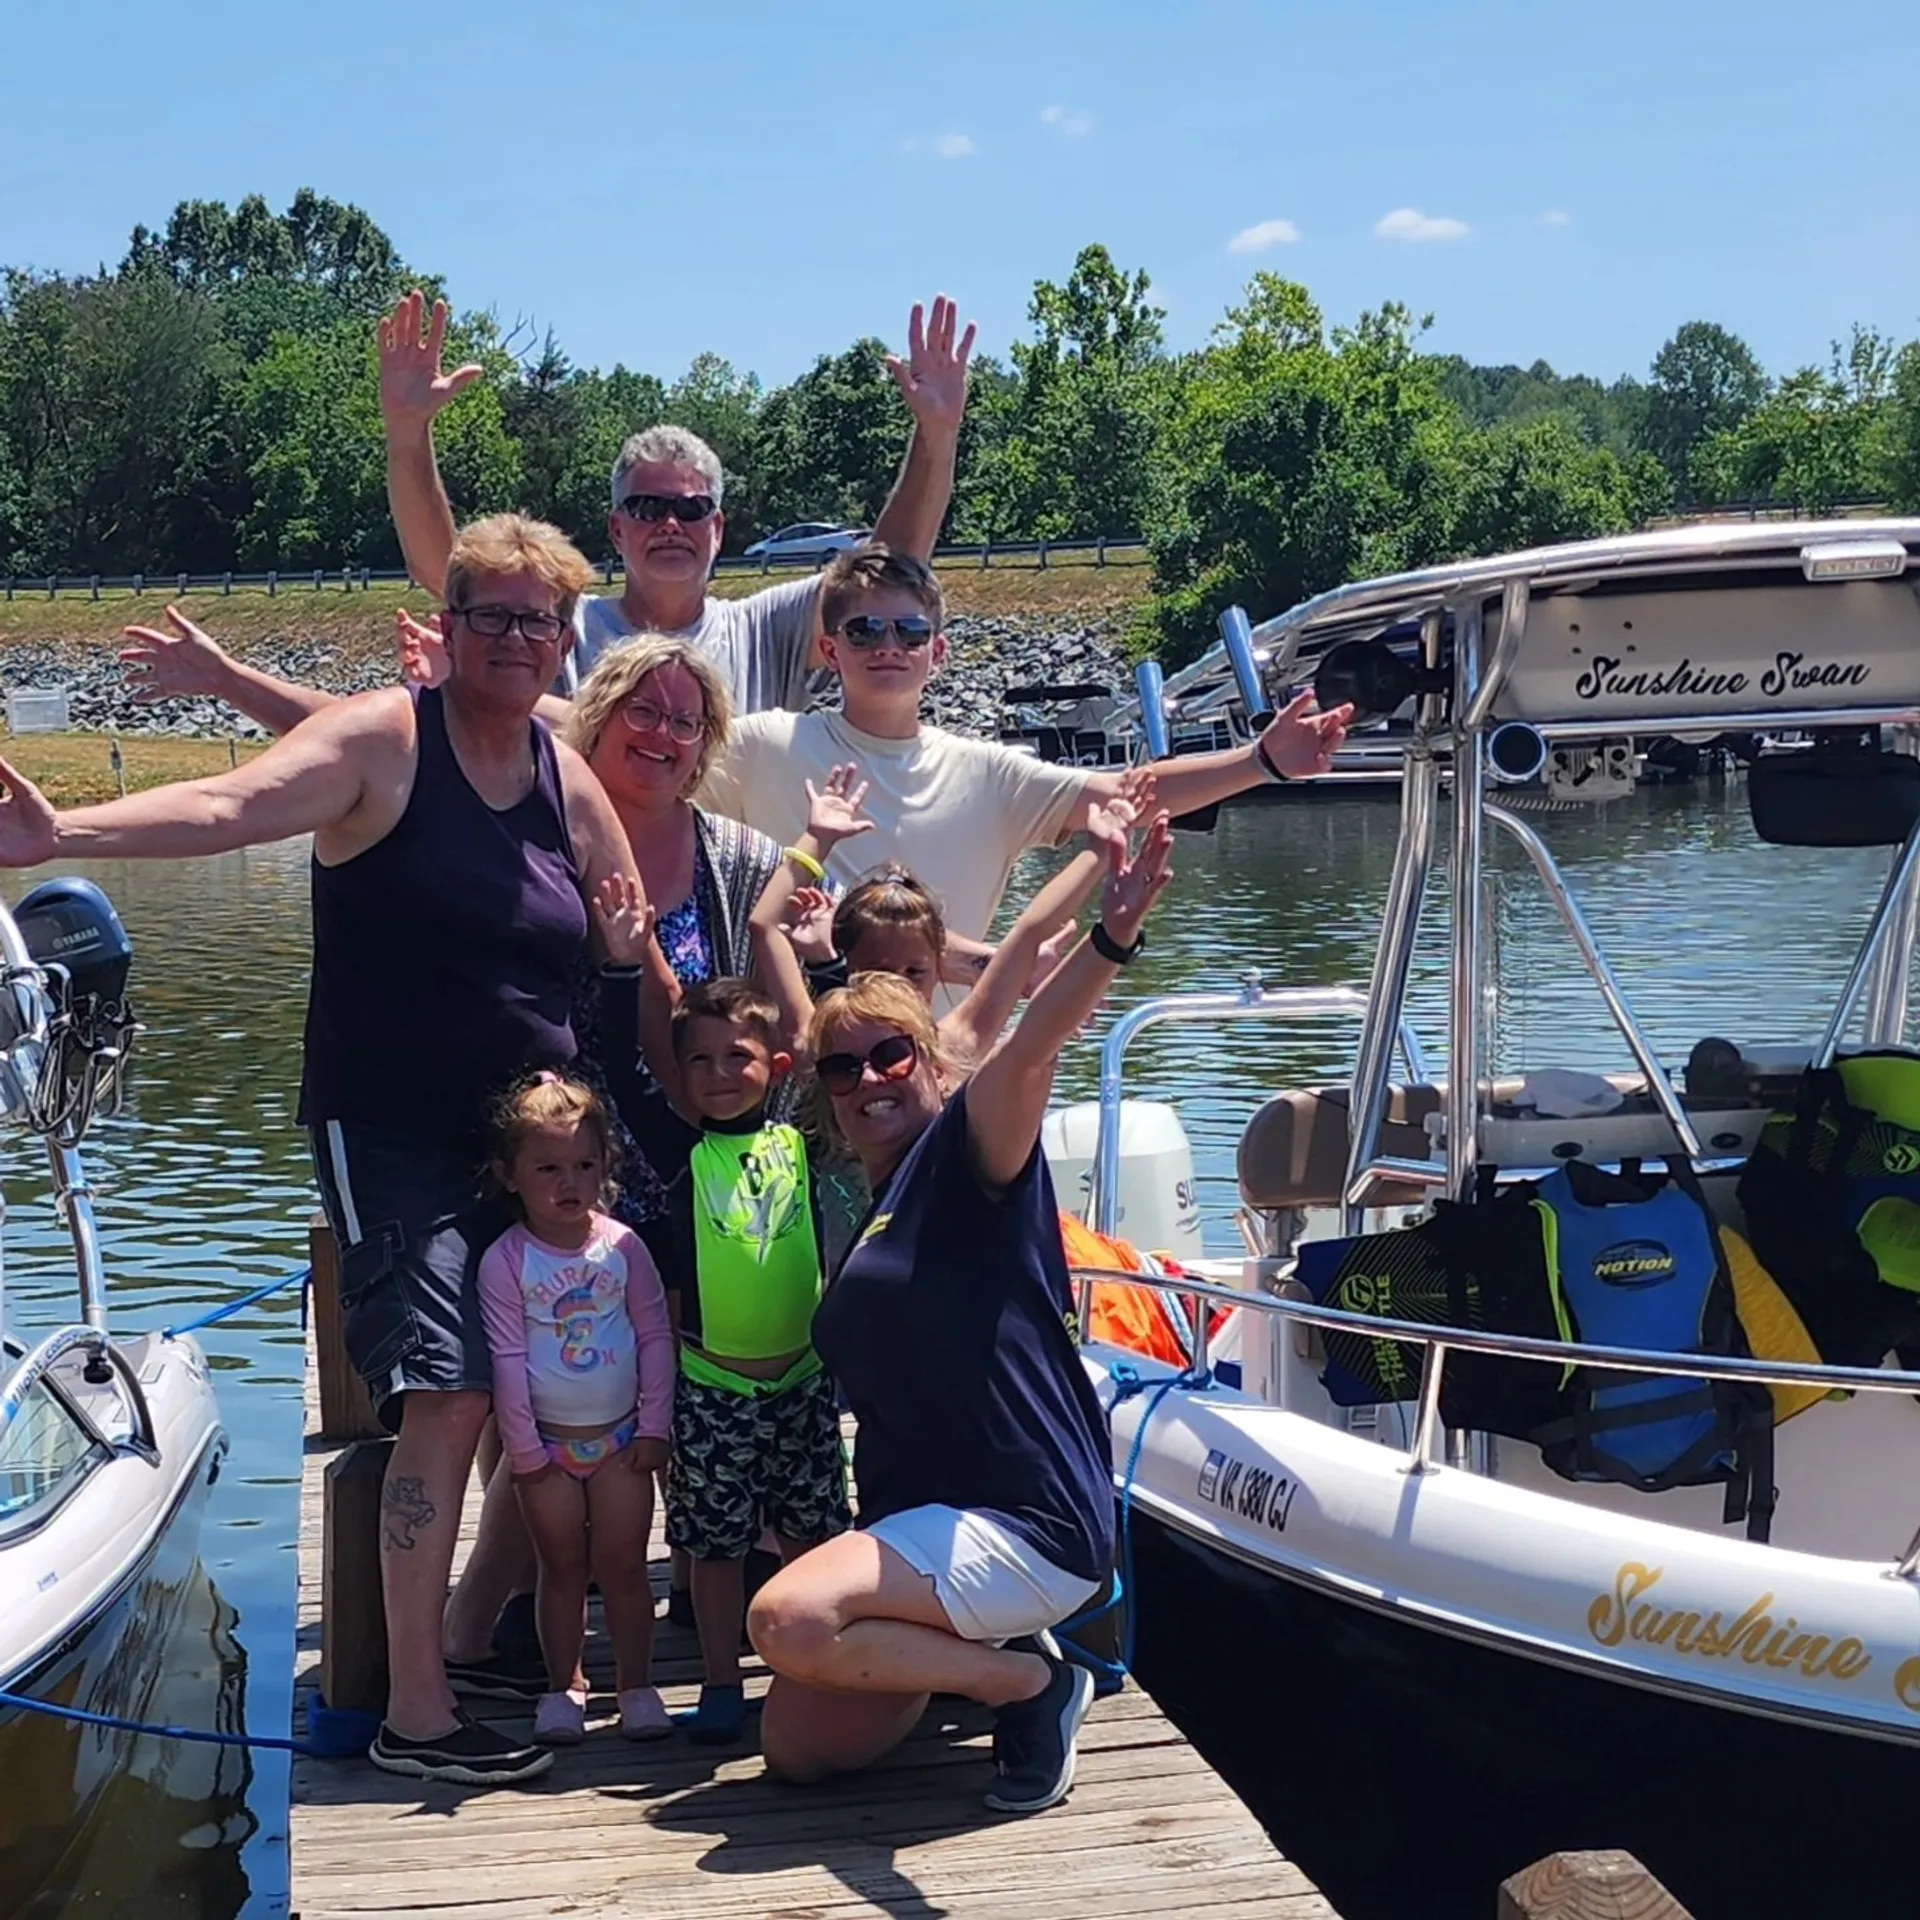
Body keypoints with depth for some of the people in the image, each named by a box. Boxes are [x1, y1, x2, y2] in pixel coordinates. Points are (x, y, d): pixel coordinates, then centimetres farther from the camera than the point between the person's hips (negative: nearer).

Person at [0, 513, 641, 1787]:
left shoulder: (570, 781, 6)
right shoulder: (384, 739, -10)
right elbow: (233, 805, -25)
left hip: (533, 1140, 6)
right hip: (393, 1135, -6)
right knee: (452, 1397, -14)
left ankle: (472, 1635, 27)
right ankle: (417, 1717, -3)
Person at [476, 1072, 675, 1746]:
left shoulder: (622, 1246, -4)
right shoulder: (504, 1261, -9)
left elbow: (655, 1335, 0)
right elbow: (507, 1358, -9)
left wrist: (654, 1426, -3)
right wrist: (523, 1448, -9)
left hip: (621, 1437, 1)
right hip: (546, 1441, -1)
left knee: (623, 1563, 5)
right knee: (563, 1567, 8)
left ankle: (635, 1683, 16)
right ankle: (563, 1686, 20)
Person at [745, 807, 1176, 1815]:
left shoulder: (963, 1154, -9)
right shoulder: (856, 1214, 16)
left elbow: (1028, 1052, -29)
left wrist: (1111, 937, -48)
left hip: (1027, 1524, -9)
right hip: (919, 1521, 9)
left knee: (788, 1618, -28)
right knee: (795, 1750, 6)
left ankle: (1029, 1680, -7)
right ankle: (980, 1648, 21)